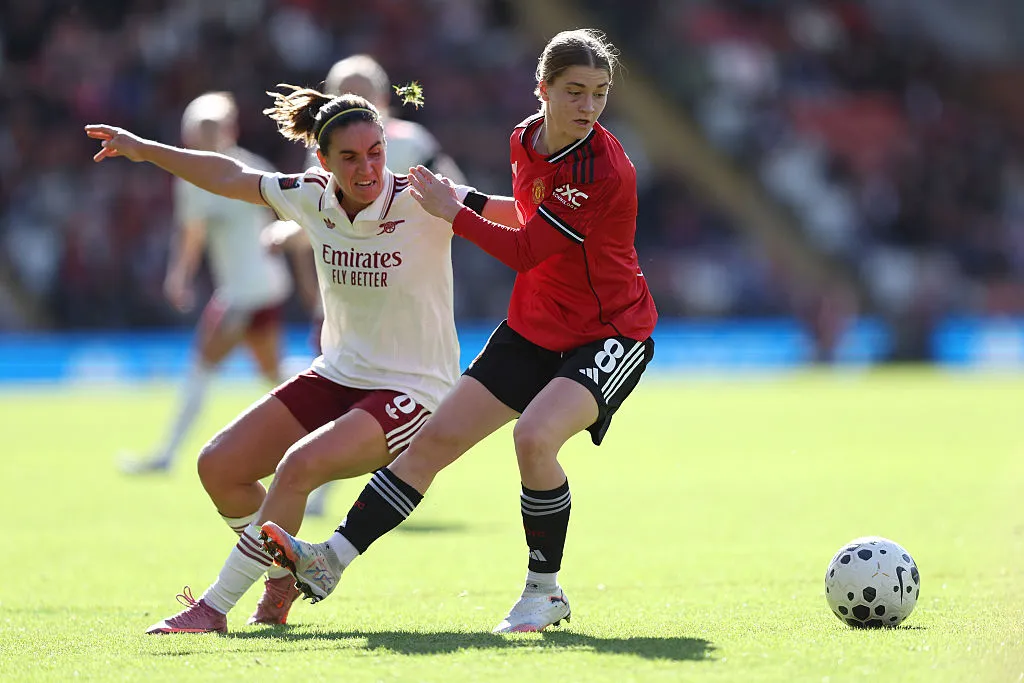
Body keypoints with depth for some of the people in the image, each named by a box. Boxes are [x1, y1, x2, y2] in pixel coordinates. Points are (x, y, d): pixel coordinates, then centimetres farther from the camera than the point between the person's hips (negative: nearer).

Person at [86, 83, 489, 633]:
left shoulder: (420, 203, -18)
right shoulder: (311, 199, -3)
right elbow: (230, 177, 12)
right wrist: (145, 150, 16)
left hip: (412, 392, -7)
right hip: (337, 376, 7)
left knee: (300, 464, -29)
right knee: (219, 466, 0)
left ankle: (214, 607, -15)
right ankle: (284, 578, 26)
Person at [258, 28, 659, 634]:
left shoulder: (606, 171, -25)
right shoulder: (526, 139, -1)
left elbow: (526, 252, -22)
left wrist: (454, 212, -14)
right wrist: (472, 202, 11)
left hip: (612, 335, -7)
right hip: (535, 328, 7)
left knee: (535, 436, -30)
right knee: (437, 436, 2)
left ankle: (545, 592, -10)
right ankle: (331, 561, 5)